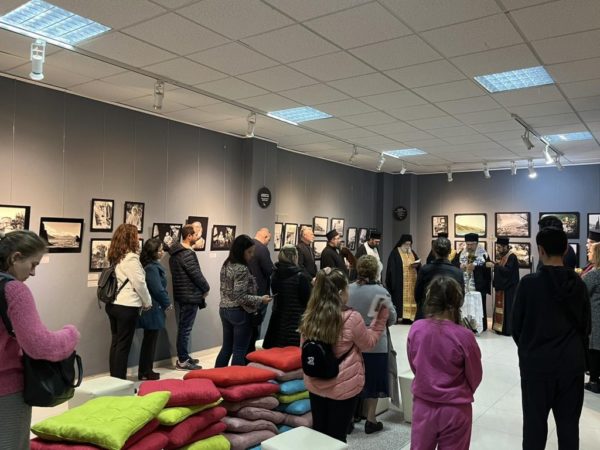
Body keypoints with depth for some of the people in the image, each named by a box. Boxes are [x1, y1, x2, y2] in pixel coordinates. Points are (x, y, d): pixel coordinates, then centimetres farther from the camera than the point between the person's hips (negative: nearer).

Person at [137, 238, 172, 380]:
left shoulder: (152, 265, 10)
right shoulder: (152, 268, -19)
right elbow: (158, 289, -21)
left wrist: (164, 302, 9)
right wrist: (167, 304, -7)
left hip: (150, 308, 9)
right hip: (153, 309, -9)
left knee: (148, 340, 16)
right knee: (150, 340, 2)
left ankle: (144, 371, 24)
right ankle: (146, 372, 12)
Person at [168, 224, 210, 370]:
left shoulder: (175, 253, 11)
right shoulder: (188, 254, -19)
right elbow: (196, 274, -18)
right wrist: (206, 288, -3)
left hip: (180, 295, 10)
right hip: (190, 296, -10)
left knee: (183, 327, 17)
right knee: (185, 328, -3)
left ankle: (184, 356, 28)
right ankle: (182, 361, 4)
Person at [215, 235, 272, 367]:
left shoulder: (226, 265, 7)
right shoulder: (242, 269, -20)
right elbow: (241, 297, -23)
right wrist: (261, 299, -14)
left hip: (224, 310, 9)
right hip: (240, 313, -9)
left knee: (226, 348, 17)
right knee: (240, 351, 2)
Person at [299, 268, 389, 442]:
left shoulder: (309, 317, -7)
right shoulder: (351, 318, -21)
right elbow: (369, 343, -4)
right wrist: (381, 317, 3)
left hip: (315, 385, 4)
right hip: (343, 387, -4)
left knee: (318, 433, 20)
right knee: (336, 437, 11)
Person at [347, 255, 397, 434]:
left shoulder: (348, 290, -7)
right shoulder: (381, 291, -16)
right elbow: (392, 318, -7)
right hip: (375, 344, -3)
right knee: (372, 381, 11)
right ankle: (370, 420, 20)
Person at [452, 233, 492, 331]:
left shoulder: (483, 255, -2)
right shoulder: (461, 254, 8)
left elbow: (487, 268, -16)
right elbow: (453, 264, -3)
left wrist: (475, 267, -24)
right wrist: (460, 266, -20)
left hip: (478, 287, -3)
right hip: (464, 286, 3)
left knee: (478, 307, 2)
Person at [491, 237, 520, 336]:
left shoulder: (512, 257, -15)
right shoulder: (502, 256, 11)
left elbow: (507, 271, -24)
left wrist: (496, 265, -22)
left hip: (509, 288, -9)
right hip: (501, 286, 9)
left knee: (507, 308, -4)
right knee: (500, 307, 11)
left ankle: (507, 329, 2)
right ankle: (500, 327, 18)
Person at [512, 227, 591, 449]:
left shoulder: (529, 282, -13)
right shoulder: (578, 284, -3)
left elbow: (516, 325, -5)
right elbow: (585, 326, 6)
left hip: (537, 361, -3)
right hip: (571, 362, 3)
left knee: (535, 421, 7)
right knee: (568, 422, 12)